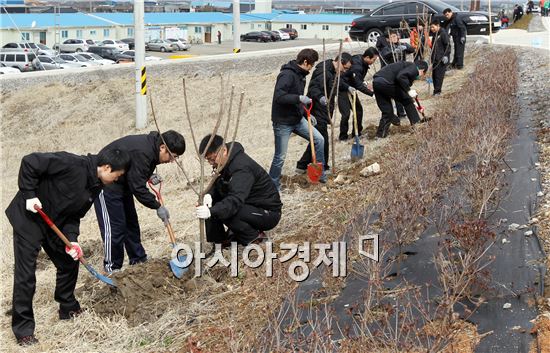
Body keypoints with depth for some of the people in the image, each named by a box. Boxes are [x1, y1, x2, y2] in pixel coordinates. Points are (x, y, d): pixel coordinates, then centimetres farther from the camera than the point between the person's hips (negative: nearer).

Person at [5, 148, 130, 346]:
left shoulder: (95, 187, -1)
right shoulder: (72, 164, -28)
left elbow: (74, 215, 3)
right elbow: (30, 162, -26)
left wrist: (71, 239, -13)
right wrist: (29, 194, -25)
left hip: (54, 224, 9)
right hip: (28, 218, -8)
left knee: (69, 262, 16)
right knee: (25, 275, -6)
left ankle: (68, 309, 36)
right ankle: (23, 330, 3)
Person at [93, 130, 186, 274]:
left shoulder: (150, 145, -2)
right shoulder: (141, 153, -32)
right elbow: (138, 188, -29)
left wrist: (149, 176, 1)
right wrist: (158, 207, -20)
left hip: (122, 183, 10)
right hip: (105, 185, -10)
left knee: (131, 222, 13)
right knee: (114, 226, -9)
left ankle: (138, 260, 23)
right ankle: (112, 268, 0)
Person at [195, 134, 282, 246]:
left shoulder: (241, 168, -29)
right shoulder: (224, 163, -1)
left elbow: (235, 200, -41)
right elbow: (216, 184, 7)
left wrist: (211, 211, -54)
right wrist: (209, 194, -18)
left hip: (269, 213, -9)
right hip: (249, 205, 9)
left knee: (225, 212, -31)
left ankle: (255, 237, -8)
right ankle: (218, 241, 5)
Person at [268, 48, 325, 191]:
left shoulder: (300, 75, 9)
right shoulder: (287, 75, -22)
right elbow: (279, 96, -33)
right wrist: (299, 98, -37)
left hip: (297, 119, 9)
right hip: (283, 122, -9)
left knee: (319, 140, 6)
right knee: (280, 157, -1)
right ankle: (273, 186, 15)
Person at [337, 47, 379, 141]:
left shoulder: (362, 61, -1)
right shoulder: (357, 66, -30)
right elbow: (359, 86, -29)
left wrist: (364, 83, -1)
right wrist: (372, 93, -27)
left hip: (351, 88, 9)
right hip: (343, 89, -9)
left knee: (358, 109, 8)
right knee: (346, 113, -12)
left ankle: (356, 132, 19)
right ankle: (343, 136, 2)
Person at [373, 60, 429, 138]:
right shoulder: (414, 68, 3)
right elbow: (401, 76, -18)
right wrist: (409, 91, -15)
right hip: (386, 82, -9)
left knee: (387, 111, 18)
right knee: (407, 101, 10)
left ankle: (381, 133, 17)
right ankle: (417, 124, 17)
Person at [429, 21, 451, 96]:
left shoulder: (443, 34, -10)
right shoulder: (434, 35, 16)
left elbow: (448, 45, -13)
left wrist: (446, 55, -18)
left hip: (441, 59, -9)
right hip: (435, 58, 9)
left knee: (439, 75, -9)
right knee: (434, 75, 9)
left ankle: (437, 91, -7)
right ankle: (436, 90, 16)